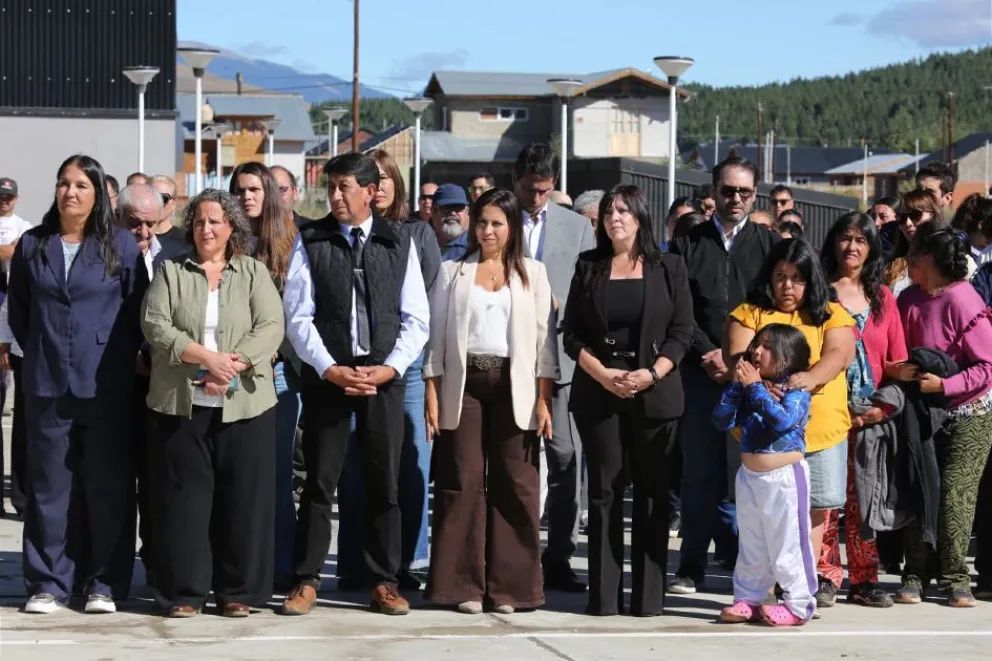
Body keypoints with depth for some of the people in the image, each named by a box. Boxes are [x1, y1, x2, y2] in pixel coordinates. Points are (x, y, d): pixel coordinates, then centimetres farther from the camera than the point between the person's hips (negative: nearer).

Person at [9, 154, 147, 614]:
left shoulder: (121, 246, 1)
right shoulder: (32, 245, 8)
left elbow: (137, 310, 4)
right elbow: (18, 310, 16)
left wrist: (119, 359, 4)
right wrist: (39, 353, 13)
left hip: (106, 387, -2)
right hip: (47, 387, 2)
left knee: (108, 486, 1)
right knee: (49, 486, 3)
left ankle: (105, 585, 8)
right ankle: (47, 584, 9)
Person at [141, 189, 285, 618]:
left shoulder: (254, 273, 9)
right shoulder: (171, 273, 11)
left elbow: (270, 328, -3)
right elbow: (155, 325, -3)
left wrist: (234, 365, -18)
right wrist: (205, 357, -16)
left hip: (244, 404, 0)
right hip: (181, 405, 0)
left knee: (243, 499, 1)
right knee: (184, 498, 1)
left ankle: (239, 591, 9)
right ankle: (184, 591, 9)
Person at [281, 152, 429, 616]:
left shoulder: (399, 244, 6)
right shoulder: (311, 242, 3)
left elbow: (416, 318, 5)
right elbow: (297, 316, -1)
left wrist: (390, 368, -8)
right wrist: (330, 369, -11)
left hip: (384, 376, 1)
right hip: (327, 375, -1)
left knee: (384, 483, 4)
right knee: (319, 481, 1)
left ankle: (384, 583, 12)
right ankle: (306, 581, 8)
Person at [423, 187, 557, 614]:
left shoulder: (532, 273, 11)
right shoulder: (453, 272, 11)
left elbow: (544, 340, 6)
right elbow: (437, 338, 9)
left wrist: (543, 400, -2)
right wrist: (432, 395, 0)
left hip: (514, 387, 0)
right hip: (463, 385, 0)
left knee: (515, 485, -3)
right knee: (463, 482, -2)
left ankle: (508, 586, 4)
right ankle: (464, 586, 3)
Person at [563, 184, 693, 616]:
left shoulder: (668, 269, 6)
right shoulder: (589, 268, 10)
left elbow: (682, 332, 2)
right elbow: (572, 334, 6)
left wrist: (651, 375, -11)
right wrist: (603, 374, -9)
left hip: (654, 393, -1)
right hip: (598, 391, 1)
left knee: (651, 491, -1)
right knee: (604, 491, 0)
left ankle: (649, 595, 2)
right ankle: (604, 595, 2)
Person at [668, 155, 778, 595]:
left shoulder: (769, 244, 9)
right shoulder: (688, 244, 12)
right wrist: (708, 353, -8)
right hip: (700, 372, 1)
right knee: (698, 471, 1)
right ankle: (692, 566, 5)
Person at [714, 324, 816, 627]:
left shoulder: (796, 389, -9)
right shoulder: (747, 388, 8)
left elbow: (783, 419, -27)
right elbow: (723, 421, 2)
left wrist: (755, 386, -21)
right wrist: (736, 385, -8)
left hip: (784, 476, -6)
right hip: (750, 475, 6)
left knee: (787, 545, -2)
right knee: (751, 545, 14)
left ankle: (798, 605, 5)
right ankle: (748, 600, 23)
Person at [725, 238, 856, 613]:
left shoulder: (831, 315, 8)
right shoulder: (749, 313, 7)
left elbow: (840, 354, -9)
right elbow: (736, 355, -7)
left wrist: (811, 378, -30)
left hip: (821, 427, 1)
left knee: (815, 506, 6)